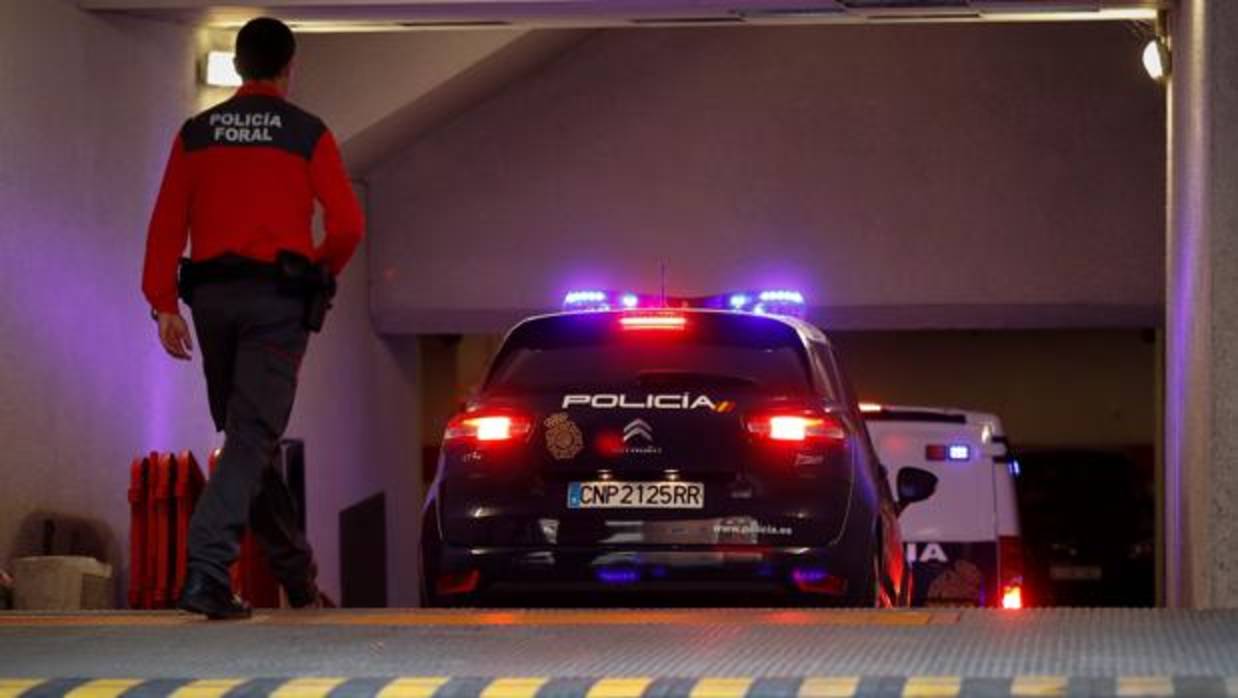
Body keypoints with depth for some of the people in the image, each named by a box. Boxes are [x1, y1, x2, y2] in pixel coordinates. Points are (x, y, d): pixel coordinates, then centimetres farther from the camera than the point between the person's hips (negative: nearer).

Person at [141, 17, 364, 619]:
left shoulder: (196, 134, 9)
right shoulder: (307, 135, 1)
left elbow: (167, 224, 2)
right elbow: (347, 224, -7)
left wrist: (164, 303, 2)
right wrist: (321, 273, 12)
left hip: (213, 297, 4)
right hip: (278, 299, -4)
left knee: (246, 435, 16)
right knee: (253, 438, -8)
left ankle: (295, 571, 25)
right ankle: (206, 572, -23)